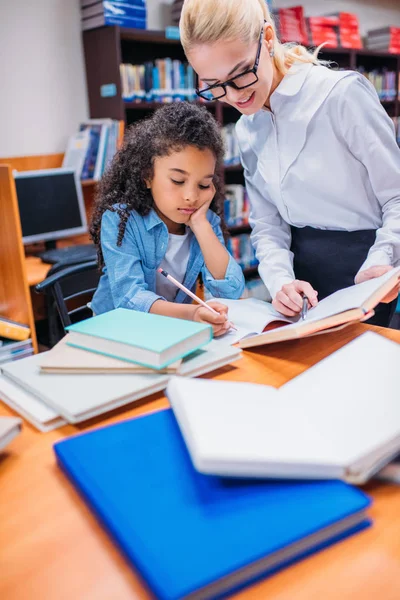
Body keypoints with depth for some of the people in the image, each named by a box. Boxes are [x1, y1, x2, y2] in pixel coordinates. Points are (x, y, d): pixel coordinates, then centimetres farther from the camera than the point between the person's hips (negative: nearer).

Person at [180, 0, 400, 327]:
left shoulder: (343, 94, -14)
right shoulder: (247, 130, 5)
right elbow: (267, 223, 1)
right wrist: (280, 280, -17)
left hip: (362, 268, -4)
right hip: (301, 273, 5)